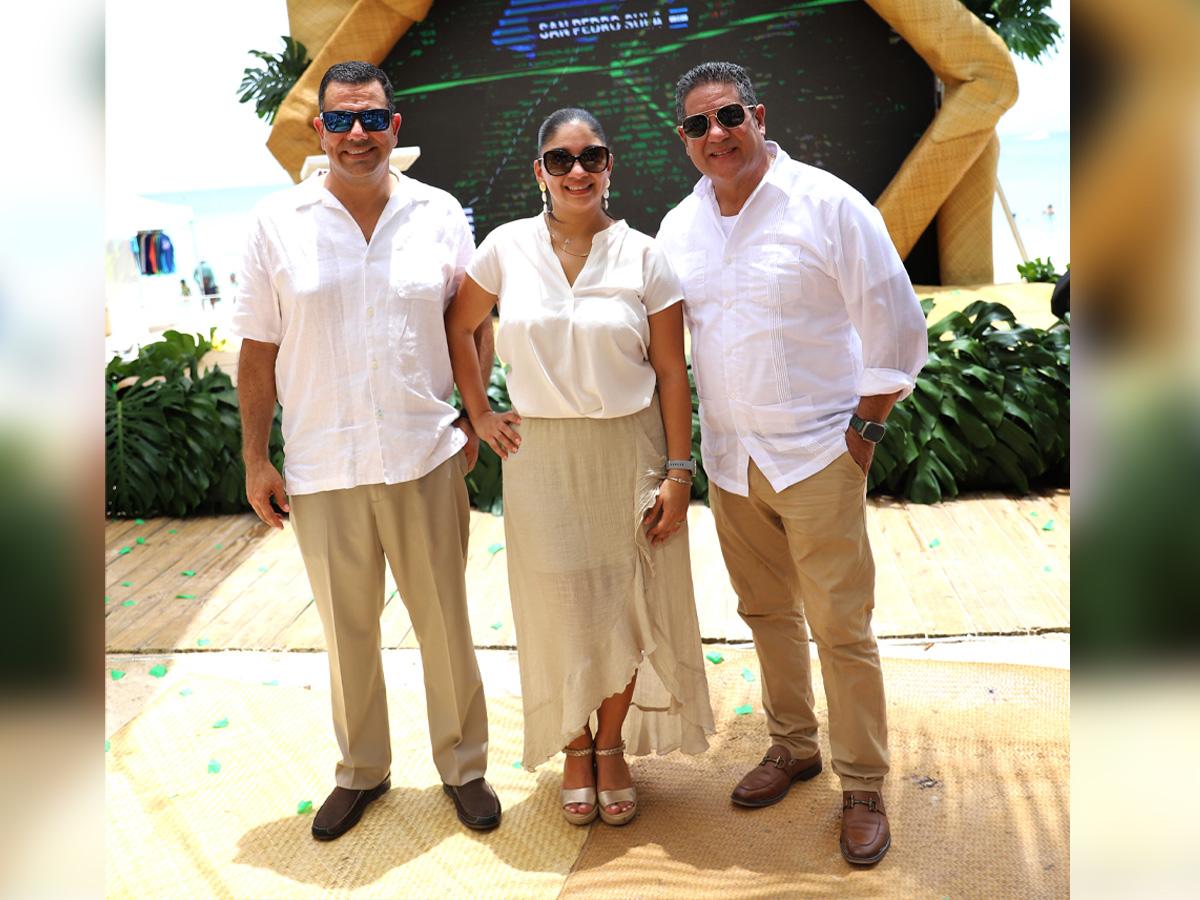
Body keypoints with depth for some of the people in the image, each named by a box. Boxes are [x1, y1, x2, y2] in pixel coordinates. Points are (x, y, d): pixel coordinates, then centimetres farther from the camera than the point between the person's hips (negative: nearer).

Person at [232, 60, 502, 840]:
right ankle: (361, 770, 35)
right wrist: (255, 459, 1)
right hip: (321, 468, 0)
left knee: (445, 623, 10)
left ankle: (464, 766, 30)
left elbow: (476, 327, 9)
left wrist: (474, 418, 0)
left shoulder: (440, 214, 2)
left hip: (426, 459, 0)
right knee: (347, 630, 14)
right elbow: (258, 350, 3)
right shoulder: (279, 222, 0)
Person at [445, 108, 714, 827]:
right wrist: (480, 414, 5)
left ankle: (613, 746, 28)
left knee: (627, 605, 6)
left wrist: (678, 472, -7)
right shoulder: (508, 248, -1)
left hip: (630, 451, 0)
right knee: (561, 606, 7)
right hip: (541, 456, 1)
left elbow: (671, 370, -4)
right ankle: (575, 749, 29)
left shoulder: (643, 256, -3)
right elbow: (457, 327, 13)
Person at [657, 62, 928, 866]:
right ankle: (793, 746, 36)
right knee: (767, 612, 17)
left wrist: (865, 428, -8)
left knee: (841, 628, 0)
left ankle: (863, 789, 17)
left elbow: (895, 324, -6)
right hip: (728, 458, 5)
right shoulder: (679, 227, 6)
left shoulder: (827, 205, -9)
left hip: (816, 454, -5)